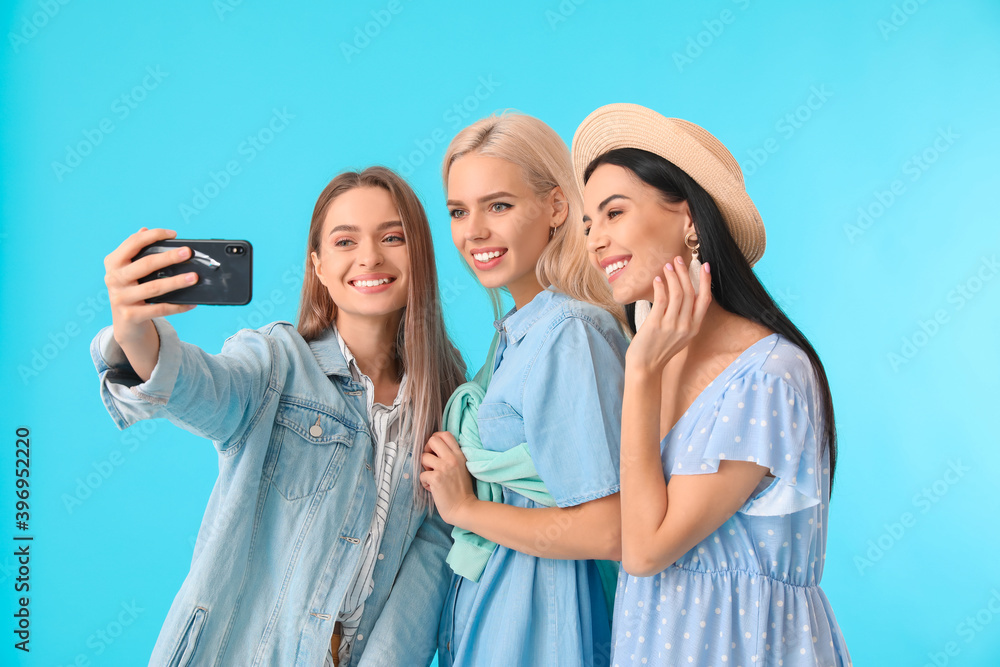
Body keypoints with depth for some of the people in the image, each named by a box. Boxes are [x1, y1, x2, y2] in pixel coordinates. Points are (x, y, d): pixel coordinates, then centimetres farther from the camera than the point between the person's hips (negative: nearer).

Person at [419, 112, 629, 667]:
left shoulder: (568, 332, -21)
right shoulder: (517, 329, 6)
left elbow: (606, 532, -26)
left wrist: (465, 508, -16)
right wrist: (447, 476, 0)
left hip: (533, 609, -8)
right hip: (486, 590, 9)